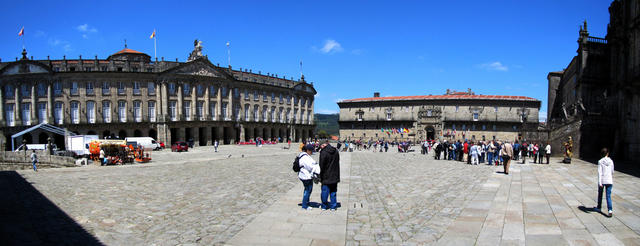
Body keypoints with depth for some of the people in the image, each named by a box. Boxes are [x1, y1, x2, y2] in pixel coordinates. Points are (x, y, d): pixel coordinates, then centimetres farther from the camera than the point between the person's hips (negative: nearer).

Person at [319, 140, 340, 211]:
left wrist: (321, 176, -4)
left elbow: (322, 166, -15)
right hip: (335, 176, 6)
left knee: (325, 192, 8)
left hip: (326, 177, -5)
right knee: (333, 192, 14)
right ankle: (333, 206, 18)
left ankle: (324, 206, 18)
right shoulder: (336, 151, 2)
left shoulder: (323, 153, -18)